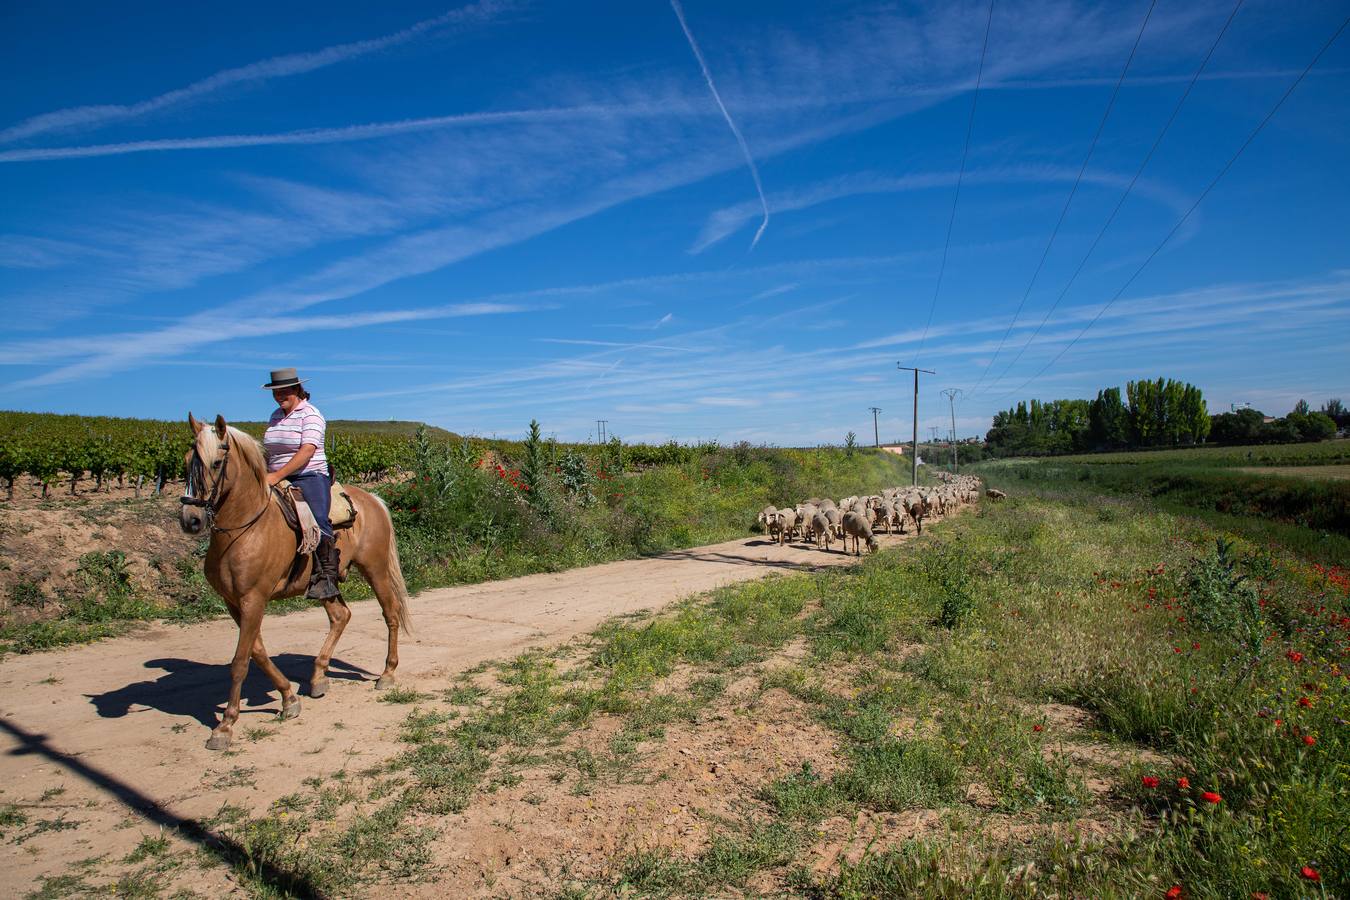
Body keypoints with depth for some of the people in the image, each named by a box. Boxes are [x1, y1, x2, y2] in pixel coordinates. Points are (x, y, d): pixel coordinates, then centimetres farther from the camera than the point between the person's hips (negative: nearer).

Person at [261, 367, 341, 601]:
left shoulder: (310, 414, -5)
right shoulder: (275, 416, 18)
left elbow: (307, 451, -17)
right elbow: (269, 451, 25)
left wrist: (277, 476, -23)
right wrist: (264, 474, 6)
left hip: (309, 477, -8)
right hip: (277, 481, 8)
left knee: (317, 522, -27)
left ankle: (328, 579, -24)